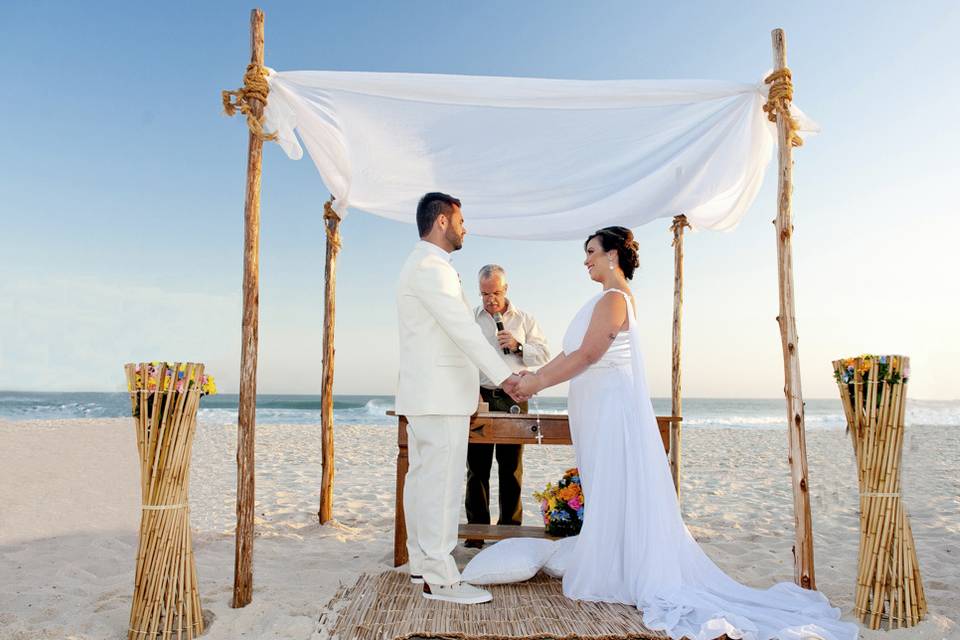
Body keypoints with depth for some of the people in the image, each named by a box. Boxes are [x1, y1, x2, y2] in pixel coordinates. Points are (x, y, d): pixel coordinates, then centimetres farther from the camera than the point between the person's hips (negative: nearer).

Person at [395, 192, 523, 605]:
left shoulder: (421, 264, 20)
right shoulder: (430, 265, -13)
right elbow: (462, 328, -19)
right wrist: (503, 375, -17)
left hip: (425, 395, 11)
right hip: (440, 395, -11)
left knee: (422, 477, 12)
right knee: (442, 482, -7)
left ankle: (422, 564, 21)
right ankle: (439, 579, -1)